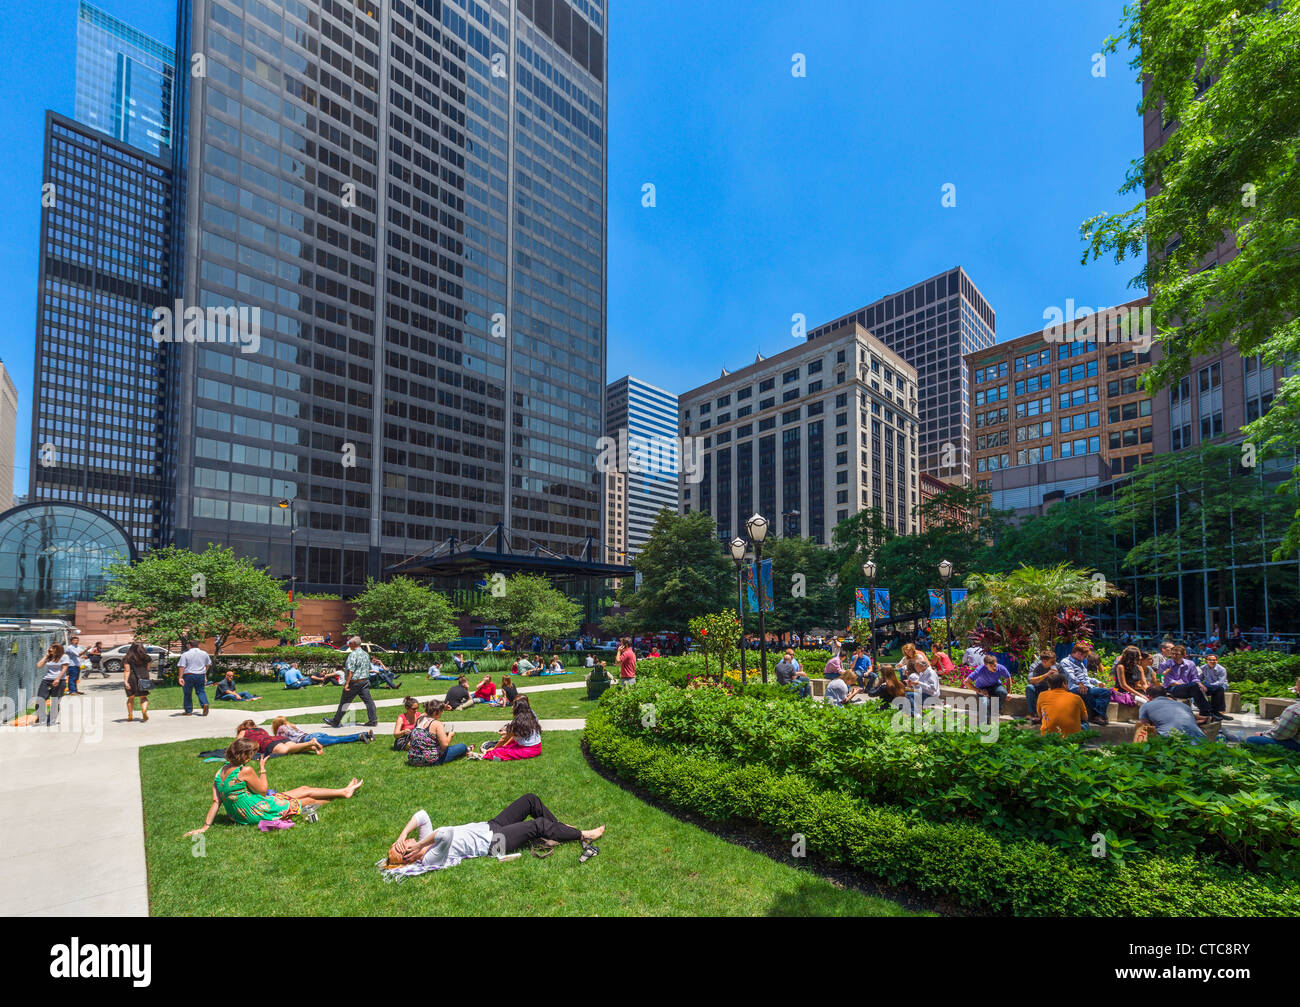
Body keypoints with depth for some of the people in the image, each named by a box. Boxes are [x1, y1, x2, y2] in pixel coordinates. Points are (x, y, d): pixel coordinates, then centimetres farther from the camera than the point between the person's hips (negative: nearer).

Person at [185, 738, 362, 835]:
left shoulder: (221, 771, 0)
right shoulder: (245, 771, -25)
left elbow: (216, 802, -2)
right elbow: (263, 790, -12)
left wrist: (205, 826, 4)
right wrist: (262, 769, -3)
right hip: (258, 812, -8)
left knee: (304, 790, 17)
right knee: (309, 797, 9)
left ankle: (343, 791, 29)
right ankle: (344, 792, 28)